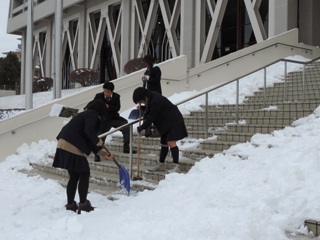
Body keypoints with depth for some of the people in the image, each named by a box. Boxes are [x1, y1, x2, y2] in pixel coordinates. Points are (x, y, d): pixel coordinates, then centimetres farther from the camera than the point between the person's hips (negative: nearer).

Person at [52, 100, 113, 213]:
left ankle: (70, 204, 21)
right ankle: (83, 204, 5)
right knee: (84, 174, 3)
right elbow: (89, 130, -20)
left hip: (63, 145, 9)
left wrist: (102, 152, 22)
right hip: (72, 147, -9)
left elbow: (88, 140, 24)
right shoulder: (92, 114, -1)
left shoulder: (86, 114, 26)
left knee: (74, 176, 16)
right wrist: (97, 141, -2)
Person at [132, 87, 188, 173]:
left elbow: (151, 118, -21)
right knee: (164, 143, 14)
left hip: (173, 121, -10)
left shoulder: (155, 102, -26)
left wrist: (141, 127, -11)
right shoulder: (151, 97, 5)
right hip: (166, 123, 10)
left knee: (171, 143, -18)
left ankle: (176, 166, -16)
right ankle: (161, 165, 24)